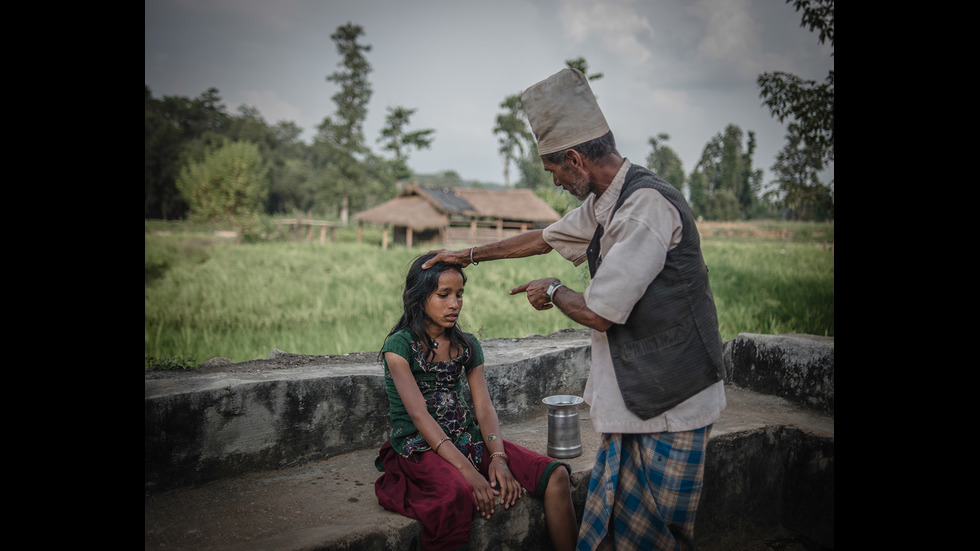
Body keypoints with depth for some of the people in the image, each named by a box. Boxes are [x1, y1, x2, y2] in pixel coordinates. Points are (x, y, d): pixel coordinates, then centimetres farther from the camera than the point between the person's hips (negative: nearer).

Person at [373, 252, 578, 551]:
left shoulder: (467, 345, 12)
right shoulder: (399, 345, -5)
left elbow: (484, 407, 4)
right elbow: (419, 413, -15)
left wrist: (498, 456, -16)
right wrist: (466, 469, -25)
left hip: (469, 440, 6)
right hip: (420, 447, -5)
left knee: (556, 475, -14)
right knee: (458, 494, -39)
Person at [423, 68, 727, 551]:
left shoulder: (647, 205, -22)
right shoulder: (603, 204, 10)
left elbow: (597, 312, -22)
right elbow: (546, 238, 27)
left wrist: (553, 291, 0)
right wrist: (471, 254, 33)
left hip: (669, 402, -9)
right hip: (632, 394, 9)